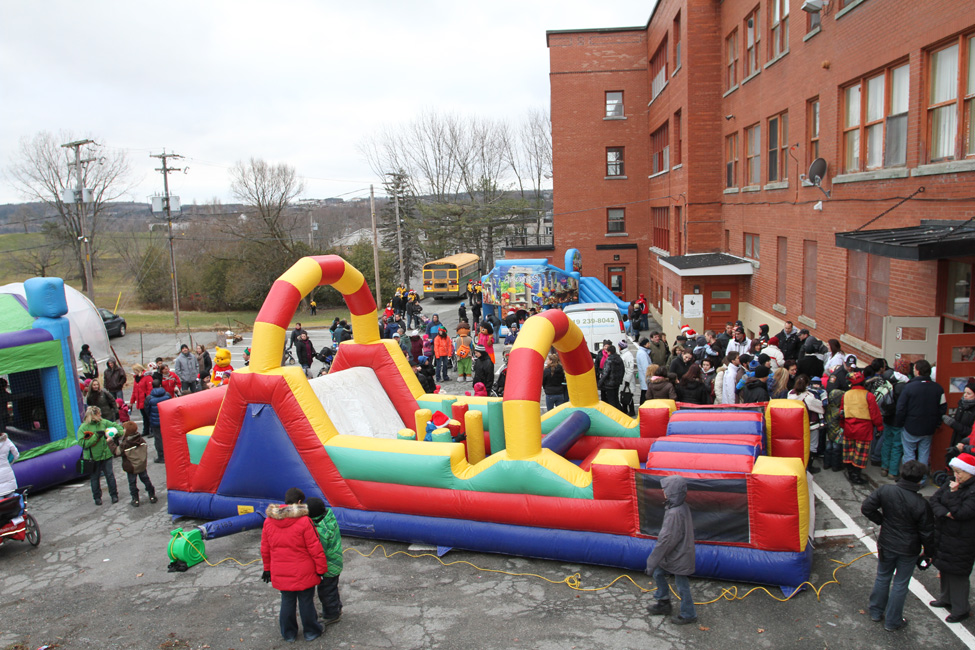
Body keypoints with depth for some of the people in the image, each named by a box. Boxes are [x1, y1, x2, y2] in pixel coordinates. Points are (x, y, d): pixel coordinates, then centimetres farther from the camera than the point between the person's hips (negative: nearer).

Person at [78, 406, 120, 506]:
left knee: (110, 475, 8)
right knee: (95, 477, 10)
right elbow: (83, 443, -18)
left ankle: (114, 495, 21)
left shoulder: (104, 422, -1)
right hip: (93, 457, -2)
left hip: (106, 455, 2)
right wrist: (96, 436, -25)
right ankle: (97, 497, 25)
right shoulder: (83, 428, -11)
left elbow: (115, 426, 10)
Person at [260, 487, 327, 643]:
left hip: (280, 573, 4)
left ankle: (288, 633, 32)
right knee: (306, 601, 12)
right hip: (303, 572, -4)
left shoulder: (269, 521, -4)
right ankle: (311, 631, 27)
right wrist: (321, 569, -5)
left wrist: (267, 569, 19)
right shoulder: (304, 522, -19)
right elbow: (315, 549, -15)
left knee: (287, 601, 18)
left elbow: (265, 549, 6)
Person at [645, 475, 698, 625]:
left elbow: (665, 540, -27)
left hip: (679, 557, -9)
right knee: (658, 573, 21)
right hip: (679, 553, 9)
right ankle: (663, 603, 36)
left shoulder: (674, 513, -31)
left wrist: (652, 563, -19)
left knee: (682, 586, 9)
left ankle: (688, 614, 28)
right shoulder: (683, 507, -2)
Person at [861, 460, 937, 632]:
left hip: (886, 545, 2)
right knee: (900, 584, 13)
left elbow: (866, 508, -12)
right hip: (909, 550, -2)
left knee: (882, 578, 21)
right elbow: (927, 533, -11)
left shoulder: (885, 491, -17)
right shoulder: (922, 504, -21)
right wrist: (929, 552, 5)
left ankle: (876, 612, 36)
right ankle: (892, 621, 26)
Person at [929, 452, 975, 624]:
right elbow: (934, 500, -2)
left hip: (961, 541, -7)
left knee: (957, 573, 3)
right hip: (943, 535, 7)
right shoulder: (950, 484, 1)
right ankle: (946, 599, 40)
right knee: (944, 568, 21)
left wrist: (953, 493, -22)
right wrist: (945, 513, -19)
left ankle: (961, 610, 18)